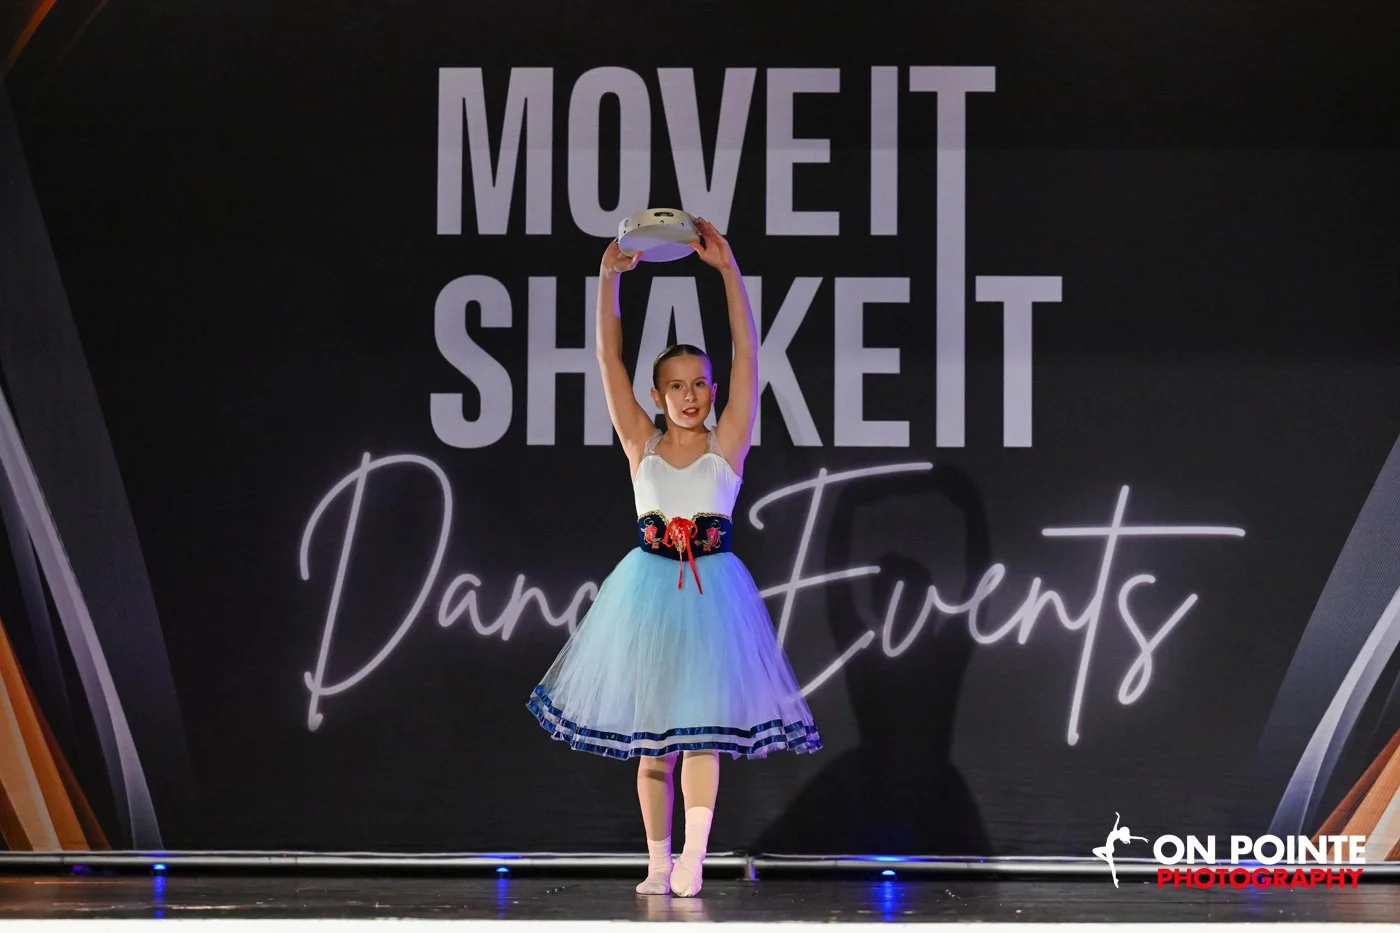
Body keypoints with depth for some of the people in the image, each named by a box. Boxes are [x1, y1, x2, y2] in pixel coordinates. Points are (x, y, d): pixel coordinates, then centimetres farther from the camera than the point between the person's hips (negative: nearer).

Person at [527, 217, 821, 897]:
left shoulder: (728, 443, 2)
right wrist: (610, 275, -9)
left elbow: (747, 352, -5)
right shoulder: (641, 443, 5)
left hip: (712, 587, -1)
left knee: (702, 726, -4)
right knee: (649, 732, 5)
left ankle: (692, 859, -3)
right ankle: (657, 862, 11)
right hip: (648, 586, 2)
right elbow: (609, 357, -1)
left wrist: (727, 268, -12)